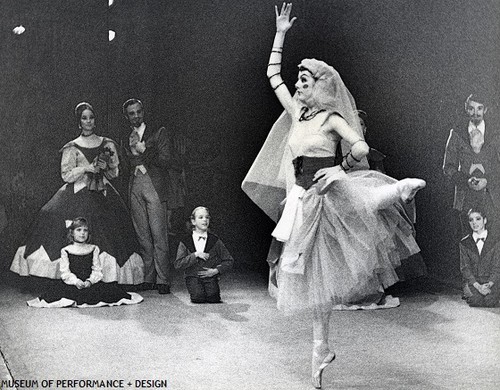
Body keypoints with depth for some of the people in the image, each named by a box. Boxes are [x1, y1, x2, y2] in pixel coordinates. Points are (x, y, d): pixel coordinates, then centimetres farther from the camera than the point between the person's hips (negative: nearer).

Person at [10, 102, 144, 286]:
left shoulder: (107, 144, 12)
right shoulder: (71, 148, 5)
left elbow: (115, 172, 13)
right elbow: (66, 175, -1)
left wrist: (105, 167, -6)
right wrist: (86, 168, -12)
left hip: (103, 195, 2)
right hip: (78, 195, -2)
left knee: (107, 235, -8)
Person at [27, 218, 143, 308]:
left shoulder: (93, 249, 10)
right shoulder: (66, 251, 6)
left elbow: (97, 270, 5)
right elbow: (65, 272, 0)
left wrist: (90, 281, -13)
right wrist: (75, 281, -17)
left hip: (90, 282, 1)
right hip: (72, 283, -1)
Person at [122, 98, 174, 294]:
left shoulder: (158, 133, 6)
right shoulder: (126, 139, 18)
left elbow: (167, 160, -3)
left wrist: (143, 150, -7)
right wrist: (132, 149, 2)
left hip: (154, 187, -4)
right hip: (134, 188, 4)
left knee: (159, 235, -10)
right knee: (143, 236, 2)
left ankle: (163, 280, -9)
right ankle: (148, 278, 5)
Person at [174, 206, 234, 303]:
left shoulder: (215, 241, 6)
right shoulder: (185, 242, 4)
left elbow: (229, 261, 8)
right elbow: (178, 264, -5)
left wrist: (216, 270, -8)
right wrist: (195, 255, -15)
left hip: (210, 276, 1)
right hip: (192, 276, -1)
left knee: (213, 298, -24)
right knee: (199, 297, -27)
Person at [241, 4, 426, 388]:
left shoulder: (332, 118, -4)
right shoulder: (297, 112, 12)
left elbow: (362, 147, -14)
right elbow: (273, 75, 16)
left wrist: (339, 169, -28)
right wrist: (280, 34, 15)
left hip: (332, 194, -5)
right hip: (306, 201, 5)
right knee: (317, 276, 8)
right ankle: (321, 348, 15)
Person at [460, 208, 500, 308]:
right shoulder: (464, 243, 6)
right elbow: (465, 267, 1)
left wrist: (489, 284, -18)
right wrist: (478, 286, -14)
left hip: (492, 282, 0)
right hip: (473, 282, 0)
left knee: (490, 301, -27)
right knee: (476, 301, -27)